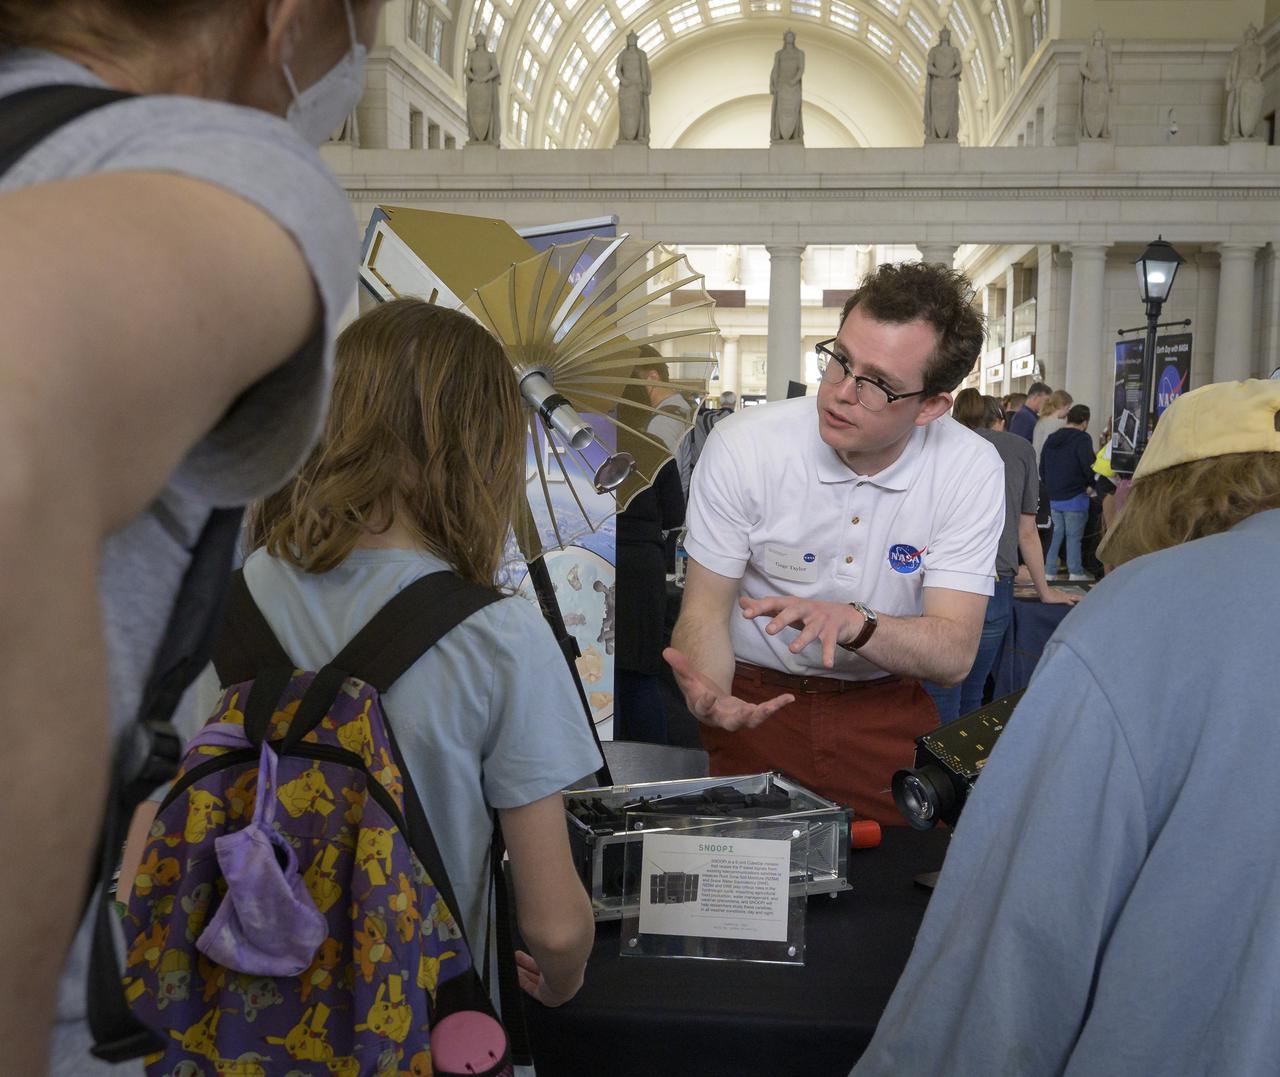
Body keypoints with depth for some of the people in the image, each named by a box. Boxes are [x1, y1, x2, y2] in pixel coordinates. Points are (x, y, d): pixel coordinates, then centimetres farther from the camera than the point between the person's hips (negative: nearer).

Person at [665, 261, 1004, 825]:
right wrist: (709, 693, -32)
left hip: (887, 710, 1)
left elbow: (953, 653, -14)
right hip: (754, 701, -1)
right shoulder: (742, 445, -14)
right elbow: (706, 609, -10)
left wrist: (854, 622, -34)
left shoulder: (972, 470, -11)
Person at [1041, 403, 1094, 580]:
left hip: (1054, 497, 6)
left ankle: (1049, 570, 15)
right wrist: (1091, 485, -4)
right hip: (1075, 497, -6)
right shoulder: (1082, 439, -11)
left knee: (1057, 533, 14)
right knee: (1074, 536, 0)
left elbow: (1042, 468, 16)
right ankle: (1076, 572, 4)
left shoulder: (1051, 439, 11)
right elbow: (1088, 466, -20)